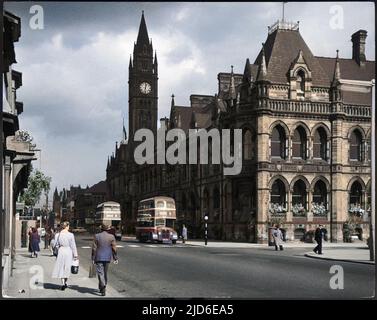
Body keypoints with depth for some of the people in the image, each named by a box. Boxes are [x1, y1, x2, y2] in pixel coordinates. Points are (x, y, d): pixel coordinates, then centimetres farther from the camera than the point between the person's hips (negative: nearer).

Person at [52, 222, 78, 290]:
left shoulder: (58, 235, -3)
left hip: (61, 252, 2)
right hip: (68, 252, -1)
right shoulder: (70, 235, -9)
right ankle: (65, 283, 19)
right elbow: (73, 246, -5)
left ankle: (63, 283, -3)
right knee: (67, 268, 12)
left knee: (61, 268, 7)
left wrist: (56, 253, 16)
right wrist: (75, 255, 2)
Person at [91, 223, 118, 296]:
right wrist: (115, 258, 5)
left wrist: (93, 258, 0)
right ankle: (102, 288, 27)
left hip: (99, 258, -2)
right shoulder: (111, 236, -4)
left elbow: (94, 248, -6)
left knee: (101, 273, -4)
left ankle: (103, 288, -19)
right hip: (107, 258, 2)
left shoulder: (97, 236, -7)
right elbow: (114, 248, -2)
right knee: (105, 273, 17)